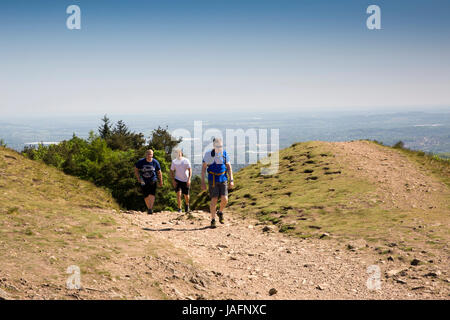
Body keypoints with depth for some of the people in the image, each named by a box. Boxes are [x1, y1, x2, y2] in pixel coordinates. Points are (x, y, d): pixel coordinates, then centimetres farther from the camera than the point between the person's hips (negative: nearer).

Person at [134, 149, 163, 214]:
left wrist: (160, 182, 11)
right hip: (144, 181, 1)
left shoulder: (155, 162, -6)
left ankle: (150, 209, -21)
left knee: (152, 194, -18)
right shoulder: (141, 162, -7)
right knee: (146, 196, 5)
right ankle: (148, 208, 22)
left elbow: (159, 172, 6)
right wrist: (138, 178, -6)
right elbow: (136, 170, 5)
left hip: (152, 181, -1)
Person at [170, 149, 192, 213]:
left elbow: (190, 170, -11)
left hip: (186, 180, -1)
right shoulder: (174, 161, -2)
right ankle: (179, 208, -8)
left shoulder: (186, 161, -9)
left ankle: (187, 205, 38)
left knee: (186, 195, 7)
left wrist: (189, 179, -22)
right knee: (178, 193, -16)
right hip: (178, 180, 1)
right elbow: (172, 171, 5)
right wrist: (173, 180, -6)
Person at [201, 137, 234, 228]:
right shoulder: (208, 154, -8)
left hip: (223, 180, 3)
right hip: (213, 181, -3)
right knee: (214, 200, -6)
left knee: (224, 199, -8)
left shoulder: (224, 154, 1)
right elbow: (203, 168, -4)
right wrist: (203, 182, -8)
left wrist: (231, 180, 0)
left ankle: (220, 212, 24)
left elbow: (229, 167, 7)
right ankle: (213, 220, 7)